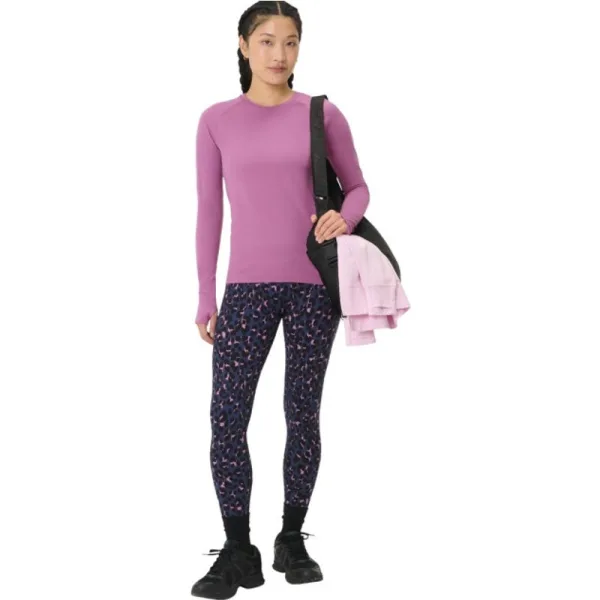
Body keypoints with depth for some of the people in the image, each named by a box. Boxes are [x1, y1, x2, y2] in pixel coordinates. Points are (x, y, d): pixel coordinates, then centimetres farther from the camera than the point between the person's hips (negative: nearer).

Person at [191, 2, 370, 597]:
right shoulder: (217, 121, 5)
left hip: (312, 284, 0)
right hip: (247, 286, 1)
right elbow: (209, 211, 7)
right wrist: (206, 296, 6)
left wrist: (343, 218, -14)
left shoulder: (323, 116, 2)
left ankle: (292, 539, 20)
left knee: (302, 413, 4)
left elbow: (357, 187, 10)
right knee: (227, 416, -8)